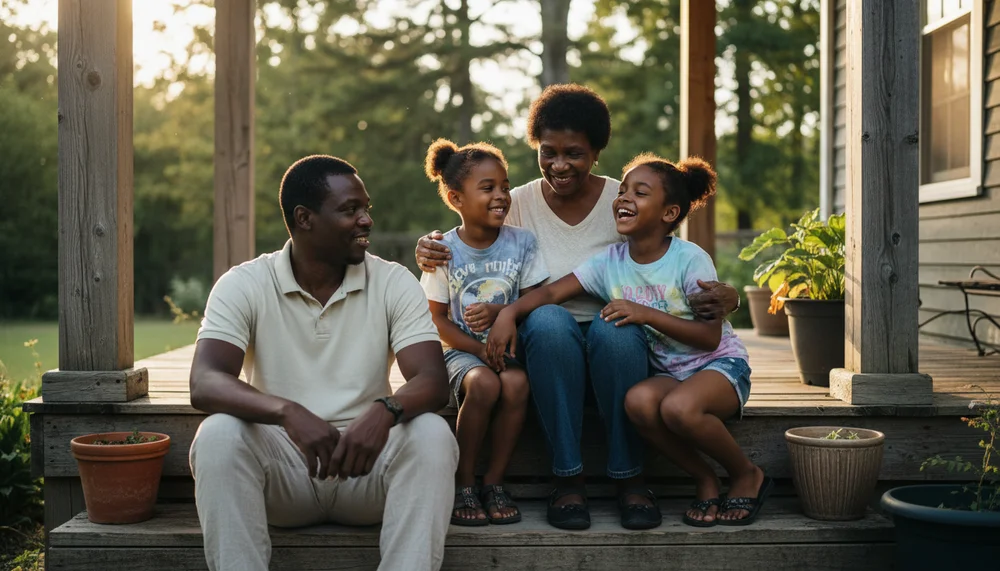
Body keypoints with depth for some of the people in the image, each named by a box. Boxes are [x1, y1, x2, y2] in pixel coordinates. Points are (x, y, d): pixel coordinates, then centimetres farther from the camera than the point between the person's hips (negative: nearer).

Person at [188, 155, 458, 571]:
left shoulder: (395, 283, 0)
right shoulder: (244, 285, -3)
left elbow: (433, 381, -12)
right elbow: (204, 384, -17)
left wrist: (384, 411, -36)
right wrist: (287, 411, -37)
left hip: (366, 463, 1)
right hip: (281, 467, 0)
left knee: (432, 435, -28)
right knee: (218, 435, -29)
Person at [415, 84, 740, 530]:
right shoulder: (518, 204, 2)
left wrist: (724, 298, -22)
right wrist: (429, 253, -22)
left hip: (615, 346, 0)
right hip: (546, 347, 0)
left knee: (616, 328, -36)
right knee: (547, 321, -35)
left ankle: (629, 477, -20)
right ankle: (567, 478, -25)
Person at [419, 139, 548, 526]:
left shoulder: (521, 242, 1)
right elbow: (438, 320, -2)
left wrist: (498, 311, -20)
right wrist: (481, 351, -16)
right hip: (463, 349, -1)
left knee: (516, 382, -33)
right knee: (484, 383, -34)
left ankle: (495, 482, -15)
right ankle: (463, 485, -16)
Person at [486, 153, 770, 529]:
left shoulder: (690, 260, -14)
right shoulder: (610, 262, -2)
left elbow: (710, 336, -17)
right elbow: (552, 292, -7)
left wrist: (646, 314, -25)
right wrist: (509, 311, -27)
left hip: (720, 364, -4)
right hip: (665, 370, 4)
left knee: (678, 407, -36)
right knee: (638, 401, -32)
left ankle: (747, 474, -5)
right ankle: (705, 480, -7)